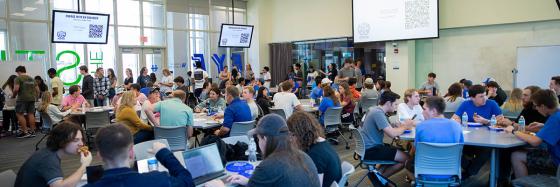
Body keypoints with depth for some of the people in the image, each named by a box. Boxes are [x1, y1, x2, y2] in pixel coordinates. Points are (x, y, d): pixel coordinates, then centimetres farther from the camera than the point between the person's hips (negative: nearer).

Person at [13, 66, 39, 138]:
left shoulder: (18, 78, -3)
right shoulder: (32, 79, 16)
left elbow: (16, 89, -14)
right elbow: (37, 90, 14)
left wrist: (13, 96, 3)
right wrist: (35, 97, 23)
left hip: (22, 99, -6)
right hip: (32, 99, 6)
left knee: (19, 114, 1)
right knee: (31, 114, 7)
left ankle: (25, 132, -4)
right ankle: (32, 131, 8)